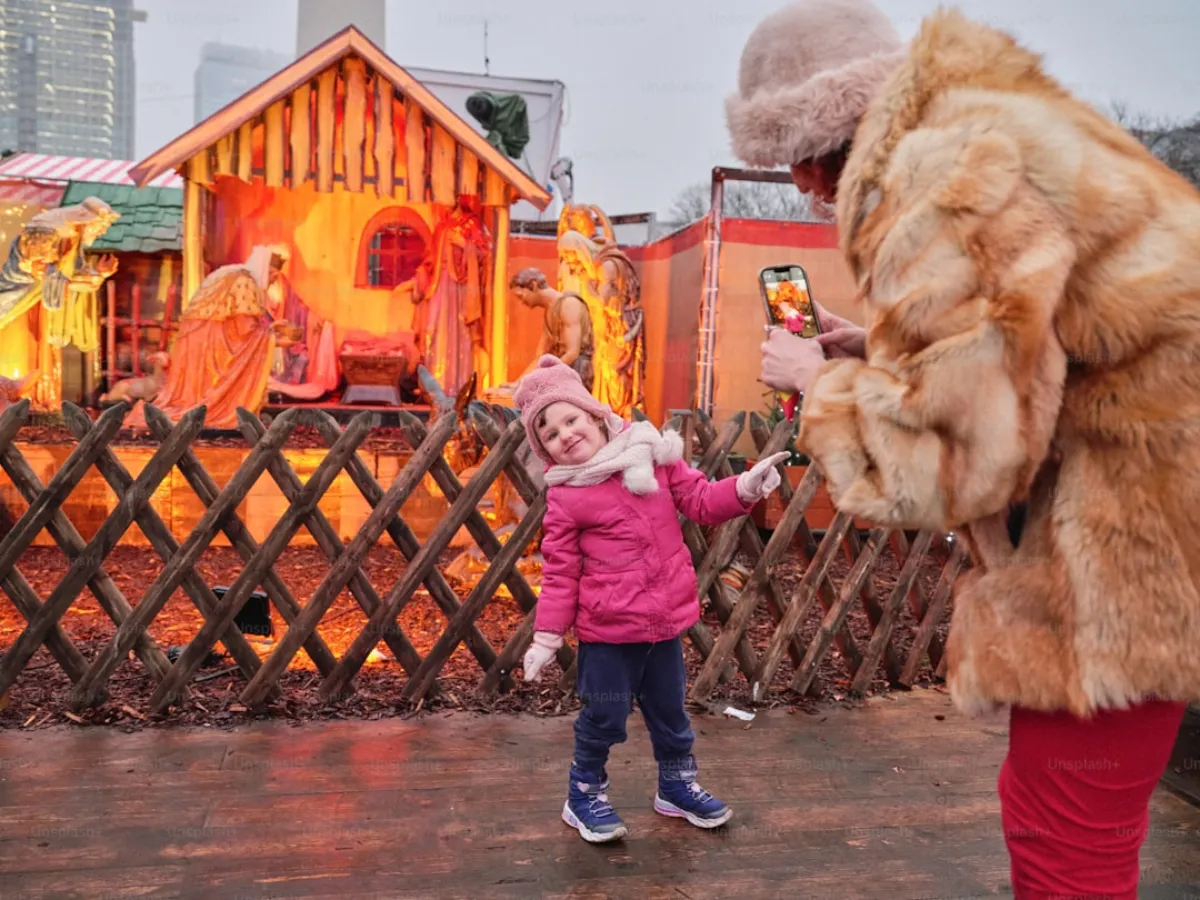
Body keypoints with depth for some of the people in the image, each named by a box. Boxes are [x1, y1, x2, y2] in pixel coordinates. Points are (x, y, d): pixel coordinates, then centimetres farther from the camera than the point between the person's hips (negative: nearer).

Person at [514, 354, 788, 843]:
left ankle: (677, 787, 41)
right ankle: (585, 796, 30)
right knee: (604, 717, 7)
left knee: (670, 712, 20)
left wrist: (745, 487, -14)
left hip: (665, 618, 4)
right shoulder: (564, 497, -9)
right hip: (608, 629, -4)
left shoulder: (651, 455, -1)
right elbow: (559, 574, -6)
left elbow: (700, 500, 3)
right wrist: (547, 637, -8)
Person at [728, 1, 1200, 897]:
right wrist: (876, 352, 10)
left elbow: (952, 450, -23)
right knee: (1048, 807, 22)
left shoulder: (947, 174, -21)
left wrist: (820, 380, -7)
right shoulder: (976, 131, 13)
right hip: (1123, 495, 10)